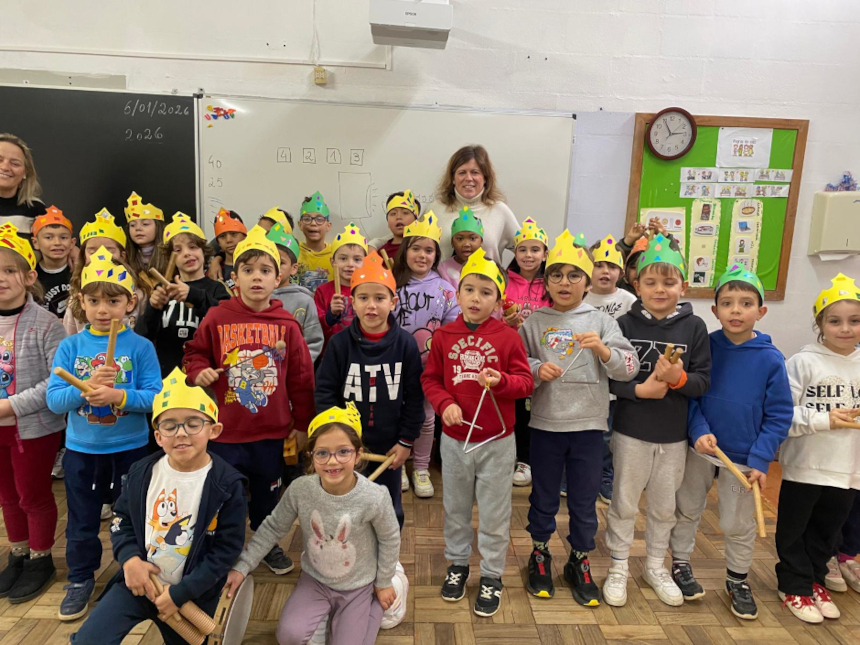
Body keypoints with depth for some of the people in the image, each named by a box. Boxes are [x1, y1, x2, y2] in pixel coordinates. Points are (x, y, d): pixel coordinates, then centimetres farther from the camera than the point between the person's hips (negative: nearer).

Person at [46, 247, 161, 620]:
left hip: (130, 448, -2)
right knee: (81, 520, 18)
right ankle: (80, 579, 39)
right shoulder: (70, 346, -5)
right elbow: (53, 400, -10)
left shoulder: (140, 347, -11)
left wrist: (118, 395, -30)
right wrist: (86, 388, -28)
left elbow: (155, 397, -15)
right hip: (81, 450, 2)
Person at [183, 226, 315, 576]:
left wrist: (302, 422, 4)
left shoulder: (287, 325, -5)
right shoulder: (217, 318, -7)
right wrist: (198, 371, -15)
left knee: (267, 492, 19)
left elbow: (301, 377, 1)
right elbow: (194, 353, 7)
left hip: (272, 431, 1)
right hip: (226, 430, -1)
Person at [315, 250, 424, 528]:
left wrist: (406, 440, -4)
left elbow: (414, 396, -5)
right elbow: (324, 391, -6)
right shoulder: (340, 343, -9)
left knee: (389, 510, 18)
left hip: (390, 445, 0)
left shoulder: (405, 343, -9)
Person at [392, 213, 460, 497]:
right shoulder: (393, 284, -3)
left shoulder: (443, 288, -1)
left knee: (426, 416, 12)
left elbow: (455, 325, -3)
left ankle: (421, 469, 29)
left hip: (431, 364, 1)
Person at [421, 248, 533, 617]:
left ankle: (492, 576, 30)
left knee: (494, 513, 11)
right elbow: (430, 379, 3)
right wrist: (445, 403, -14)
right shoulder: (444, 336, -3)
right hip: (454, 439, 2)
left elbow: (525, 381, -7)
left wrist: (501, 381, -27)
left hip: (496, 441, -2)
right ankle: (457, 564, 41)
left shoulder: (508, 336, -8)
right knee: (455, 507, 19)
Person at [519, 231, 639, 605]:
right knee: (543, 495, 15)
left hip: (589, 424, 0)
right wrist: (537, 369, -16)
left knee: (584, 499, 13)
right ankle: (539, 554, 37)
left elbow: (630, 368, -7)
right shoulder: (534, 323, 0)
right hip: (545, 423, 0)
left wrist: (603, 350, -24)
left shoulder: (601, 322, -1)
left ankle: (579, 563, 33)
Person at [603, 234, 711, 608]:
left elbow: (704, 381, -5)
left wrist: (679, 379, -24)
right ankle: (618, 568, 30)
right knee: (624, 503, 12)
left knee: (664, 506, 18)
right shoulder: (626, 324, -8)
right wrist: (640, 389, -23)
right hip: (631, 430, -2)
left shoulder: (694, 327, -5)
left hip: (674, 435, 2)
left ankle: (655, 566, 39)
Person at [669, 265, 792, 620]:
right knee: (687, 510, 16)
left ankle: (738, 580, 38)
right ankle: (680, 564, 38)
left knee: (738, 524, 15)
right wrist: (699, 430, -19)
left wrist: (760, 460, -13)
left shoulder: (771, 359, -11)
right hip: (700, 449, 1)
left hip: (743, 458, -1)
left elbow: (779, 416, -8)